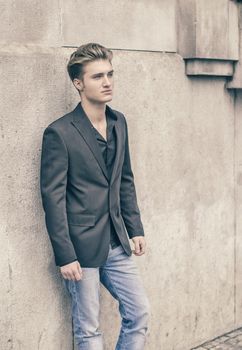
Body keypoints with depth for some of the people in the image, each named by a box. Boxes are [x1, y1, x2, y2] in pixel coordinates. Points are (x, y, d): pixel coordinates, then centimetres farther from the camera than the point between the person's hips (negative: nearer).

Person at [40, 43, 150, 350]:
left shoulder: (119, 123, 8)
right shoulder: (59, 133, -14)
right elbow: (53, 197, -14)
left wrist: (135, 229, 12)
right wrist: (65, 256, -15)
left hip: (116, 244, 7)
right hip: (82, 247, -6)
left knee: (139, 313, 11)